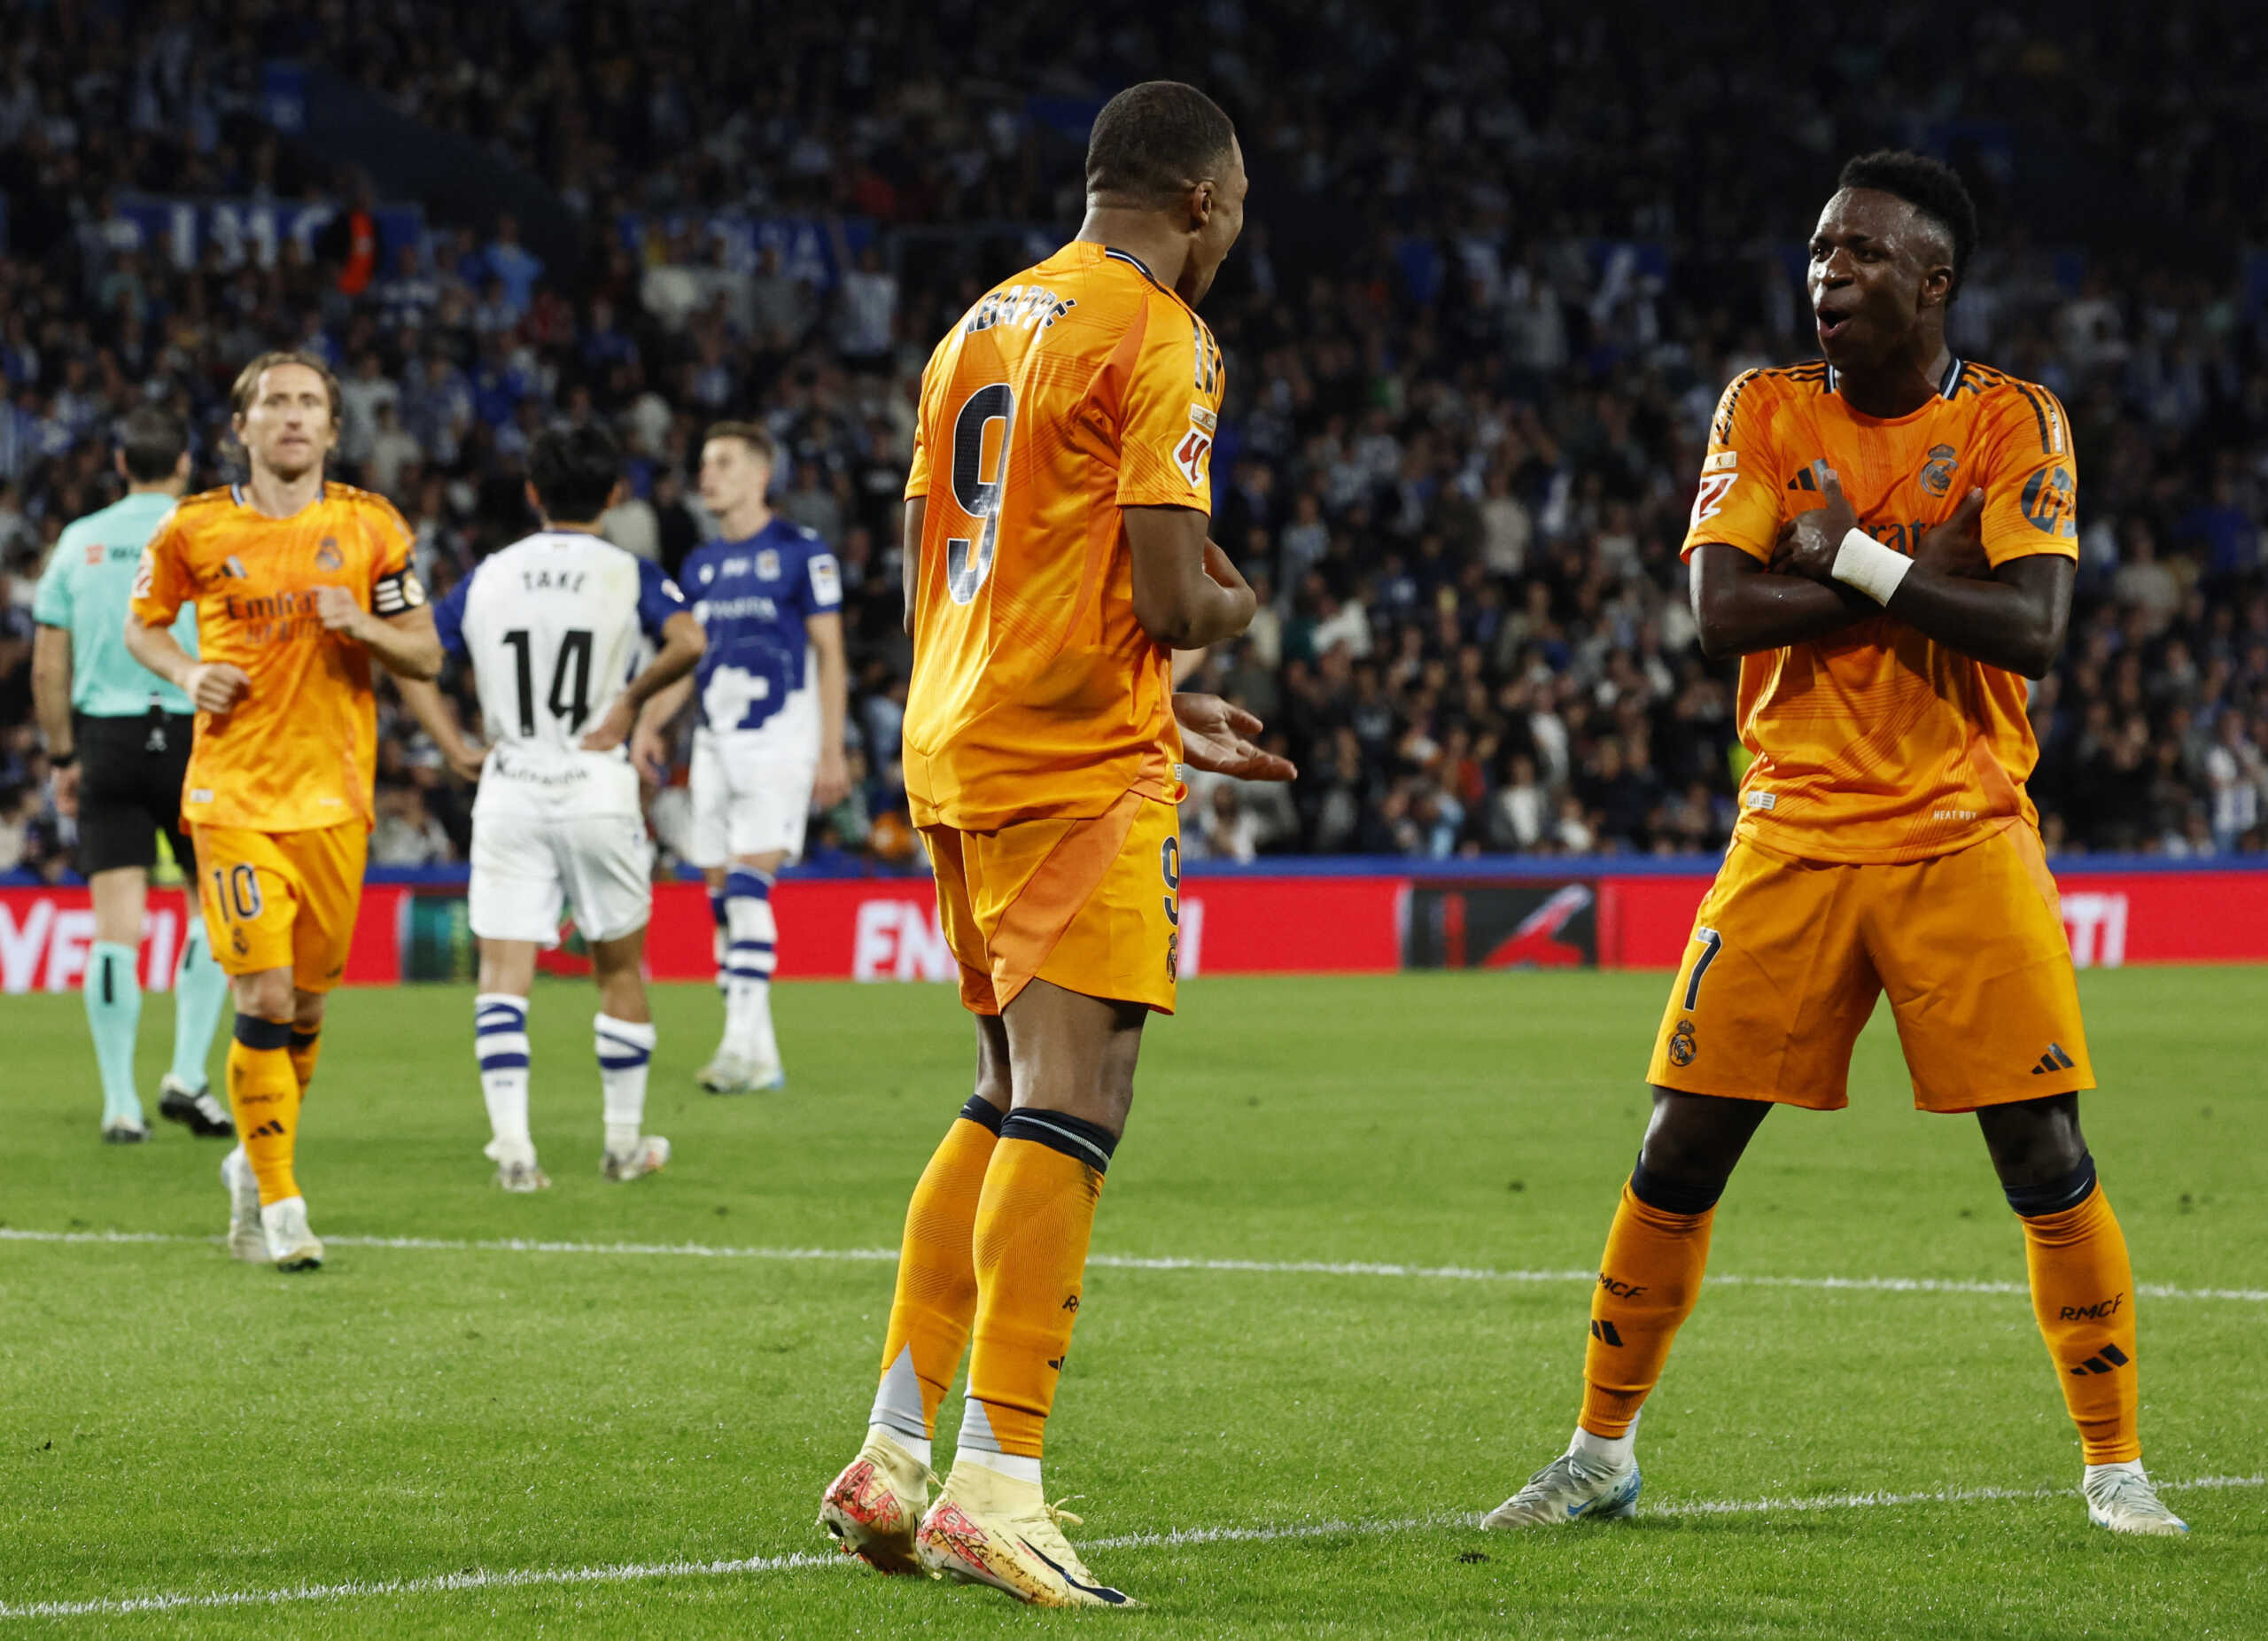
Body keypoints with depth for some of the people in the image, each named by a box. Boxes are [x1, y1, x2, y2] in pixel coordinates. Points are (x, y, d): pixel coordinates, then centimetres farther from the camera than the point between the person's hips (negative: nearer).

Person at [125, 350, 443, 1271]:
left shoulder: (371, 528, 3)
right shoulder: (194, 530, 0)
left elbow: (426, 656, 6)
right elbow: (141, 625, 15)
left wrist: (364, 625, -14)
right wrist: (187, 674, -5)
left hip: (333, 797, 2)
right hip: (232, 796, -2)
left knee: (306, 1003, 8)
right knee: (264, 997, -13)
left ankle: (255, 1163, 32)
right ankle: (278, 1199, -4)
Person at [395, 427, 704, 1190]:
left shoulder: (487, 577, 7)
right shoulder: (629, 575, -2)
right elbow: (688, 641, -21)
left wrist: (456, 749, 5)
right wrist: (630, 701, -9)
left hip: (507, 793, 1)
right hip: (598, 791, -1)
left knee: (503, 977, 0)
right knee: (620, 968, 14)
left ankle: (511, 1141, -14)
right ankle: (625, 1141, 20)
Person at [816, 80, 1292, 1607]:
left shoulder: (980, 326, 18)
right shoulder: (1160, 341, -9)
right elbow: (1168, 600, -17)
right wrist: (1233, 608, 8)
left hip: (956, 743, 9)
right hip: (1078, 771, -9)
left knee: (1015, 1102, 17)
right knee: (1075, 1105, -12)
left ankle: (892, 1455, 15)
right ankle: (996, 1482, -20)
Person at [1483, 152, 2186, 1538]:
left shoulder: (2013, 423, -1)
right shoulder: (1767, 412, 4)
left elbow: (2034, 630, -14)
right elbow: (1721, 609, -9)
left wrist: (1851, 558, -16)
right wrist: (1922, 570, -14)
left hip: (1965, 840, -2)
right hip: (1795, 838, 2)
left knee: (2048, 1159, -6)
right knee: (1681, 1149, 0)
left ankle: (2117, 1467, 6)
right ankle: (1602, 1453, 14)